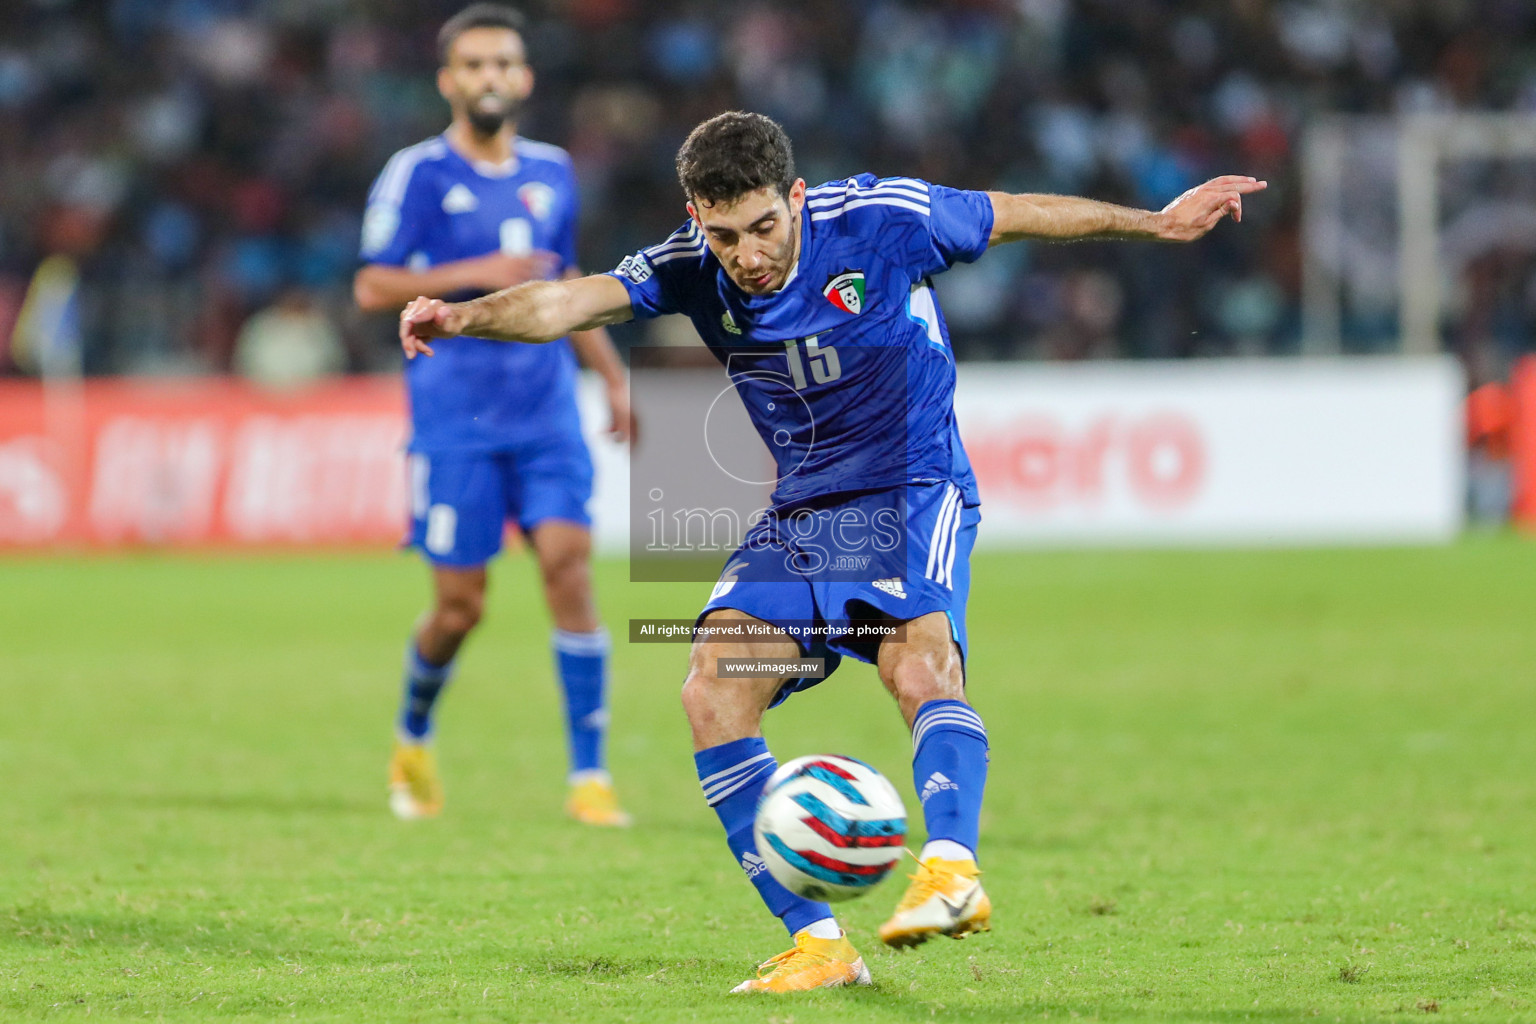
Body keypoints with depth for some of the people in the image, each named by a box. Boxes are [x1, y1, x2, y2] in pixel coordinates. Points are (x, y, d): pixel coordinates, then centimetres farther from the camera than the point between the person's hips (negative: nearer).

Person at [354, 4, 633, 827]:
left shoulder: (552, 174, 12)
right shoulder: (419, 174, -3)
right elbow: (372, 287, -8)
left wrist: (613, 377, 20)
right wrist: (475, 273, -18)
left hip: (546, 410, 4)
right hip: (454, 414, -3)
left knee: (568, 563, -13)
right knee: (459, 604, -1)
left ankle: (589, 776, -11)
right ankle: (413, 743, 28)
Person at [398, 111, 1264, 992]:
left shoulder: (880, 219, -13)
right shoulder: (693, 271, -5)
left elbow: (1014, 216, 2)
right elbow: (568, 302, -18)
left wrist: (1156, 223, 8)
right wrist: (466, 317, -37)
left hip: (916, 494, -4)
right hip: (801, 514, 4)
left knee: (921, 661, -33)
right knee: (713, 688, -18)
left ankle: (952, 865, -54)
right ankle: (817, 942, -16)